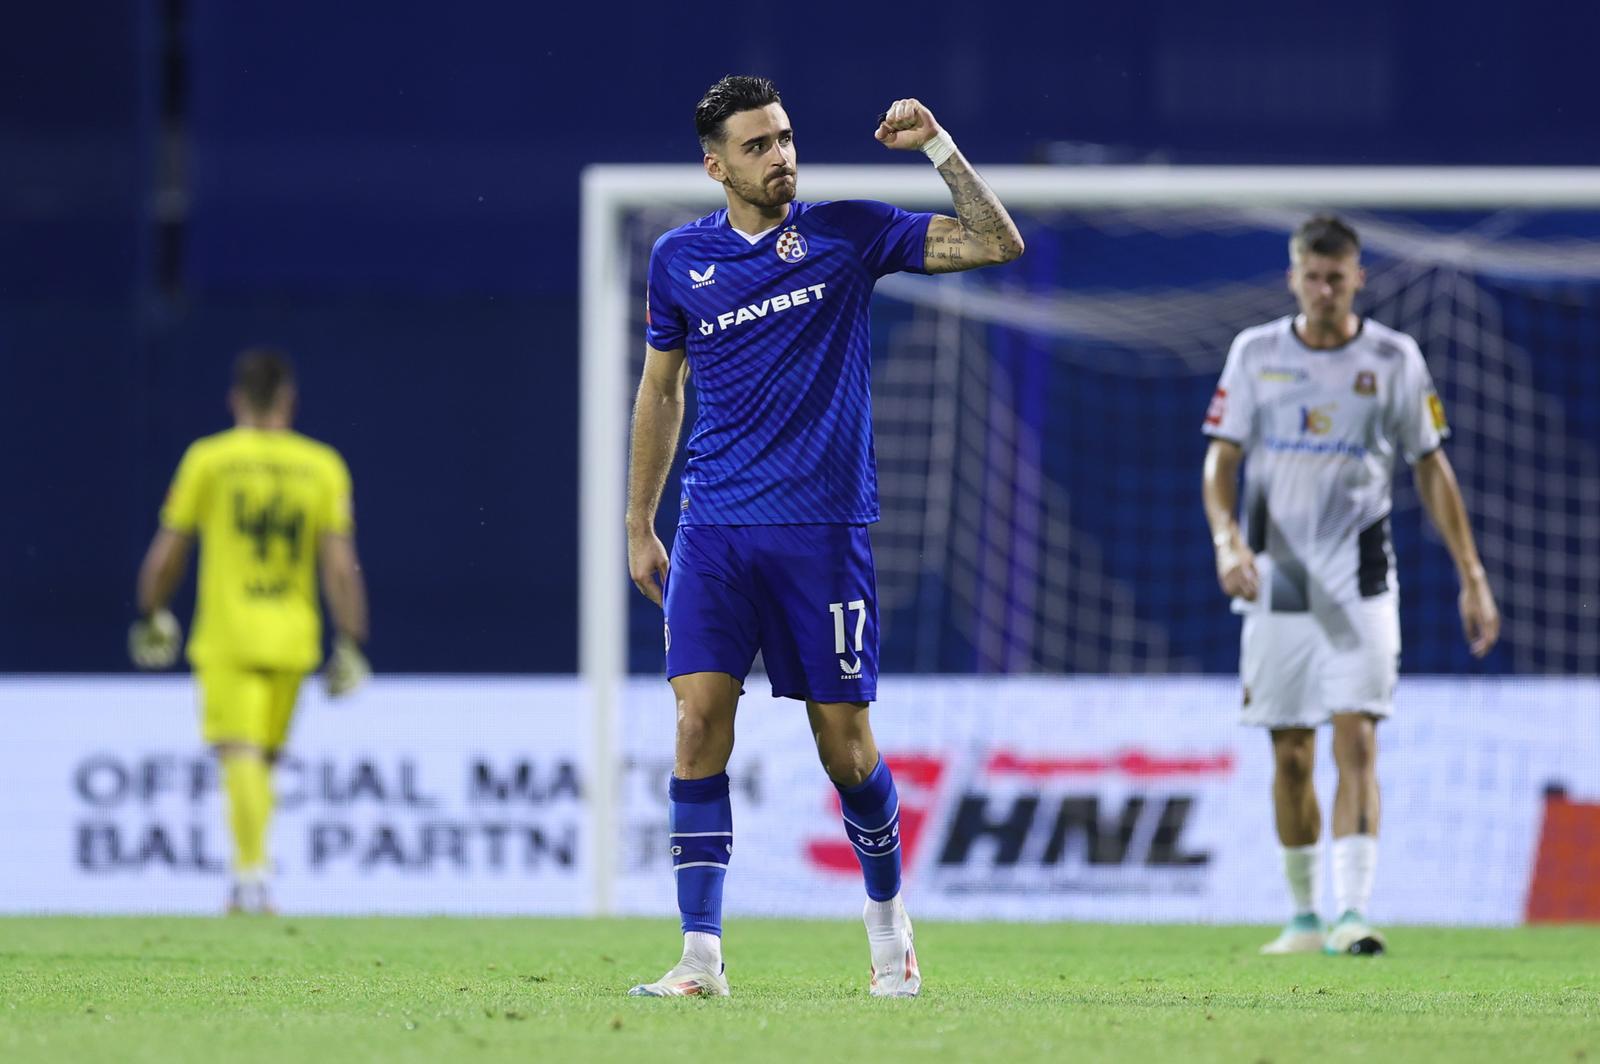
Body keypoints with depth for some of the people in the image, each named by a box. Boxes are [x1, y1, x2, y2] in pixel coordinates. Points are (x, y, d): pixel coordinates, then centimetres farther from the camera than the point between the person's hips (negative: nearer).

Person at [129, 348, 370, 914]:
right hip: (293, 637, 3)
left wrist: (152, 616, 16)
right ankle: (248, 879, 19)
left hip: (226, 634, -3)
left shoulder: (207, 459, -2)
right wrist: (349, 645, 2)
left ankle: (253, 871, -26)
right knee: (262, 757, 15)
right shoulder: (322, 465, 3)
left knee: (241, 755, -9)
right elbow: (341, 565, -2)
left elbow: (167, 551, 2)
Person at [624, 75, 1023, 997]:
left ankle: (888, 914, 26)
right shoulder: (680, 259, 7)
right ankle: (701, 956, -9)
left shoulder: (845, 233, 1)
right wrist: (640, 525, 18)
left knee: (845, 742, 1)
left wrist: (938, 147, -12)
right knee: (700, 722, -11)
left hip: (822, 529, -1)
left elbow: (999, 242, -2)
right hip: (714, 531, 1)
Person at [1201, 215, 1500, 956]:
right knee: (1290, 756, 6)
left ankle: (1352, 910, -20)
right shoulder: (1256, 353, 4)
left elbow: (1431, 470, 6)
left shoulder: (1394, 360, 1)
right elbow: (1222, 459, 2)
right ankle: (1305, 915, 19)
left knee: (1356, 742, -14)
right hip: (1277, 585, 2)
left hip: (1359, 588, -2)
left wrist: (1472, 579, 3)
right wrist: (1227, 539, -18)